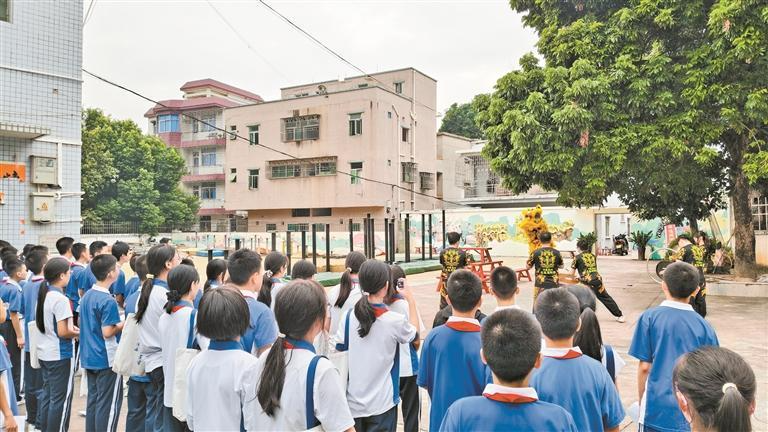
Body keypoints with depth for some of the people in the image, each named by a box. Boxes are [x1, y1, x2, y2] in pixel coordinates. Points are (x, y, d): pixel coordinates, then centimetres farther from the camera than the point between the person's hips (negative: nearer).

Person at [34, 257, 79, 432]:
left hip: (44, 353, 9)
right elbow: (63, 332, -22)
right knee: (61, 399, 2)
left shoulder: (43, 294, 6)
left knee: (47, 395, 16)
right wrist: (78, 333, -4)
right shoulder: (60, 299, -20)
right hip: (61, 355, -8)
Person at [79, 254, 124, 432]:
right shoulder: (108, 301, -20)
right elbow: (107, 332, -22)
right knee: (109, 404, 2)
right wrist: (123, 324, -7)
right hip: (106, 360, -8)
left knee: (93, 400, 16)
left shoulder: (87, 295, 6)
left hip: (89, 358, 9)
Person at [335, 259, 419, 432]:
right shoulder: (395, 321, -15)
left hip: (353, 402, 3)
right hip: (382, 404, -3)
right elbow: (414, 333, 7)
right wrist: (411, 301, 17)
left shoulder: (348, 317, -7)